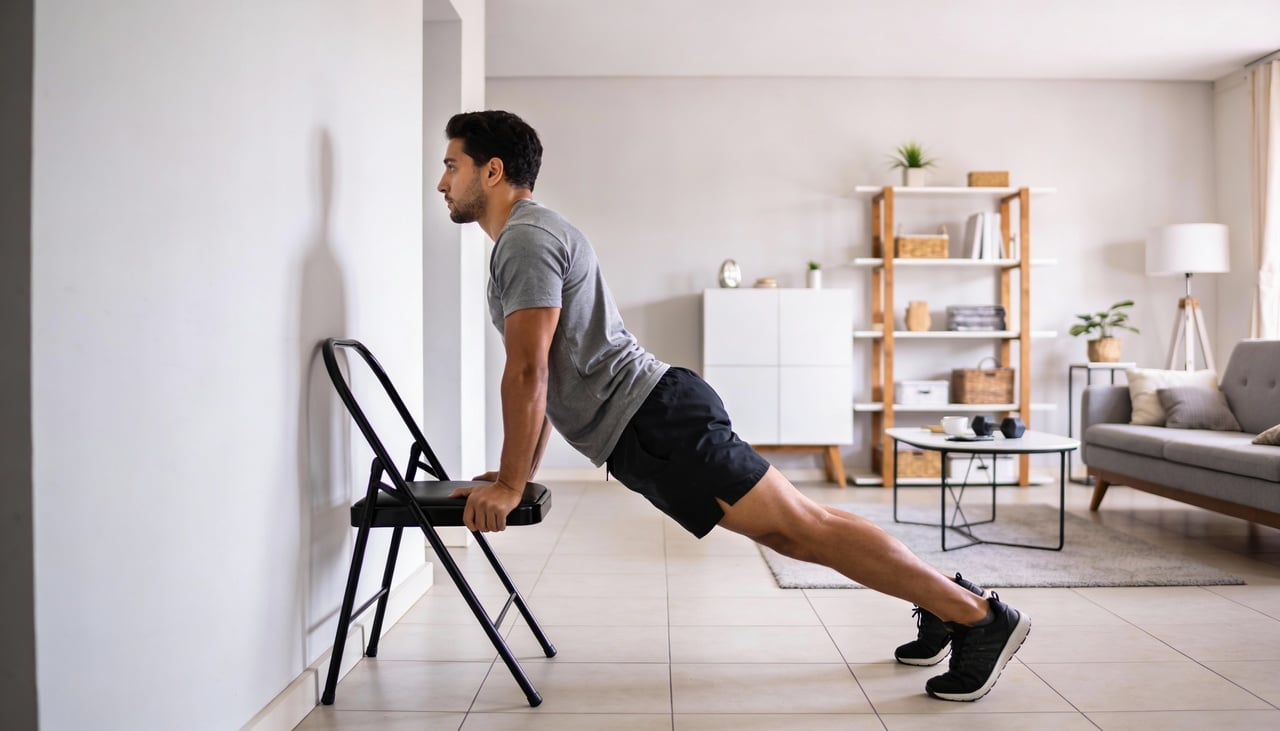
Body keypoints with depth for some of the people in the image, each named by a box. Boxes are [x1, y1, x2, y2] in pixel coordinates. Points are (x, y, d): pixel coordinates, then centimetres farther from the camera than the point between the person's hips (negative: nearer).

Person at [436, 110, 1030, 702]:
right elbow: (545, 376, 27)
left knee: (802, 526, -8)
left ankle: (981, 618, 1)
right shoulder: (528, 237, 23)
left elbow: (530, 371, -19)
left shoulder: (526, 238, -10)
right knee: (789, 532, 13)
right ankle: (944, 599, 23)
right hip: (646, 428, 10)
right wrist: (521, 471, 27)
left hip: (653, 422, -10)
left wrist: (509, 485, -13)